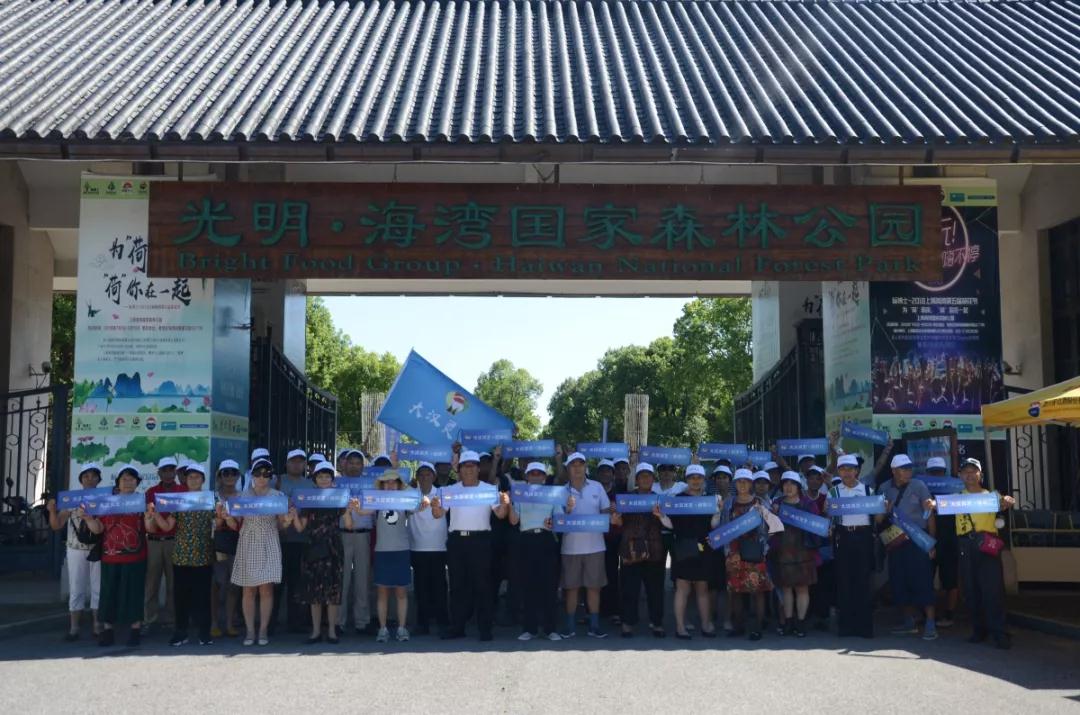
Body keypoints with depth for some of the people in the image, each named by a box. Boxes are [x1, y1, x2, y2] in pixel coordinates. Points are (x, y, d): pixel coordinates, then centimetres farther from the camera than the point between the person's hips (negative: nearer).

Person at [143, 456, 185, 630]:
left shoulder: (184, 491, 5)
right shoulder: (150, 492, 9)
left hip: (175, 541, -1)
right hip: (153, 541, 1)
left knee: (174, 582, 3)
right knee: (152, 582, 1)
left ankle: (170, 618, 11)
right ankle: (149, 619, 7)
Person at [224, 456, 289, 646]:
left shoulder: (278, 496, 6)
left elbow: (280, 525, 8)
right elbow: (236, 525, 7)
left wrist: (286, 519, -13)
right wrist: (228, 518, -12)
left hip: (269, 547, 0)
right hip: (248, 545, 1)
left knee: (266, 588, -5)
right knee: (248, 590, 1)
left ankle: (263, 630, 3)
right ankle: (250, 630, 7)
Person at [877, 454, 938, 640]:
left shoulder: (918, 486, -3)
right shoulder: (884, 489, 5)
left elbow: (929, 514, -3)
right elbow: (879, 518, 9)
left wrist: (932, 541, -10)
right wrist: (882, 512, -14)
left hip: (918, 539, -4)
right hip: (896, 541, 4)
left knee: (922, 580, -7)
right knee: (899, 581, 7)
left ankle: (930, 624, -6)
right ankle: (909, 621, 20)